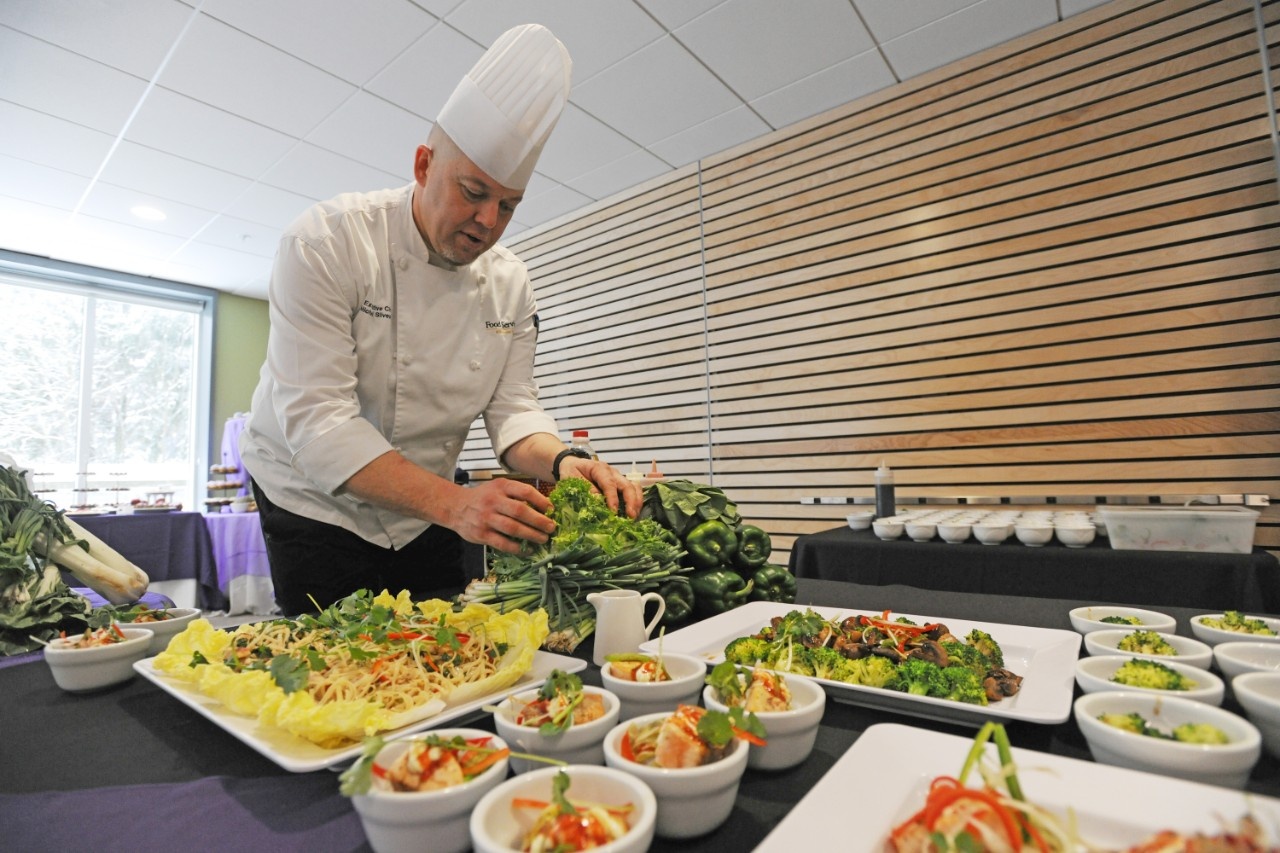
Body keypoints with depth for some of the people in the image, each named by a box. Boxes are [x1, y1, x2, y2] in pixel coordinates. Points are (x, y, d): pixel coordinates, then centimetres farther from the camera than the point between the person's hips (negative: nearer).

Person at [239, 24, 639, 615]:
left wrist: (562, 463, -31)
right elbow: (315, 417, -27)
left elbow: (512, 409, -7)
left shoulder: (510, 284, -5)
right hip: (316, 503, -3)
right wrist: (451, 502, -40)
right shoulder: (327, 243, -20)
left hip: (426, 515, 4)